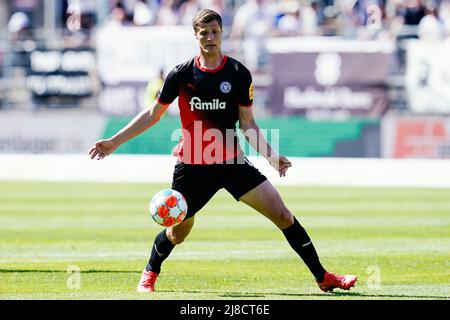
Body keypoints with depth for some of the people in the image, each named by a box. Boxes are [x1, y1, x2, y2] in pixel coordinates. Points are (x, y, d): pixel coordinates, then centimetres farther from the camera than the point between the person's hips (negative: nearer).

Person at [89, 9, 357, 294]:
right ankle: (150, 275, 38)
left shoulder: (239, 74, -3)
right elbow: (153, 114, 7)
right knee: (177, 234, 6)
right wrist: (114, 142, 4)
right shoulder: (181, 74, -4)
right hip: (192, 167, 0)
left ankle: (323, 277, -2)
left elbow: (248, 124, 1)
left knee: (283, 215, -9)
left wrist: (270, 155, -14)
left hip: (232, 162, 1)